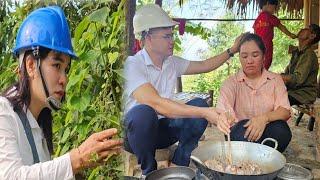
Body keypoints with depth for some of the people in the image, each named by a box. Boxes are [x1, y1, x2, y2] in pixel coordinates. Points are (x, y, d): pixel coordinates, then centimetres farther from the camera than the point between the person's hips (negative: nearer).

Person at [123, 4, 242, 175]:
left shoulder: (172, 63, 2)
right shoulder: (133, 64, -21)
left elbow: (204, 65, 17)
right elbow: (156, 104, -35)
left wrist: (232, 50, 10)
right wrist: (205, 113, -39)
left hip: (163, 129, 6)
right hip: (137, 131, -6)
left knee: (199, 104, -14)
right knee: (143, 112, -38)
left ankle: (177, 167, -7)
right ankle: (149, 172, -13)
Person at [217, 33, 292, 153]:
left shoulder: (275, 79, 7)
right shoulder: (231, 82, 1)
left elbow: (285, 111, -7)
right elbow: (222, 111, -16)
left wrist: (265, 117, -30)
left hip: (268, 133, 2)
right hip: (240, 134, -1)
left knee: (280, 128, -29)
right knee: (243, 128, -33)